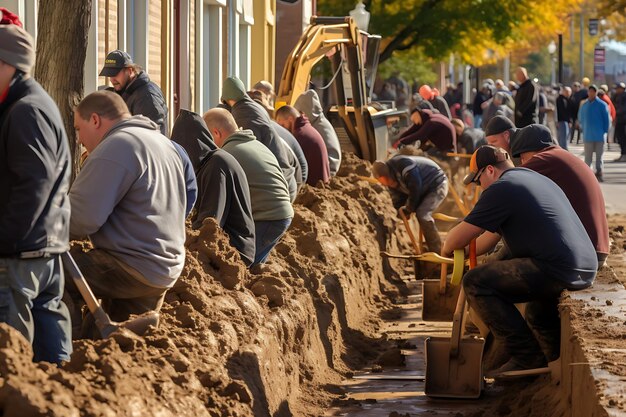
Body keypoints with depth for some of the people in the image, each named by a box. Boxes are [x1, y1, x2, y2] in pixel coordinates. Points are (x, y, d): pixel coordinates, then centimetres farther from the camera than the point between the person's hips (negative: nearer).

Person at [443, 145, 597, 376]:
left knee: (476, 283, -8)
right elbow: (494, 232, 35)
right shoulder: (537, 179, 25)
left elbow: (460, 237, -2)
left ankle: (526, 356, -8)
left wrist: (446, 250, 20)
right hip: (587, 270, 10)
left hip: (556, 271, -10)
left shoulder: (500, 189, -5)